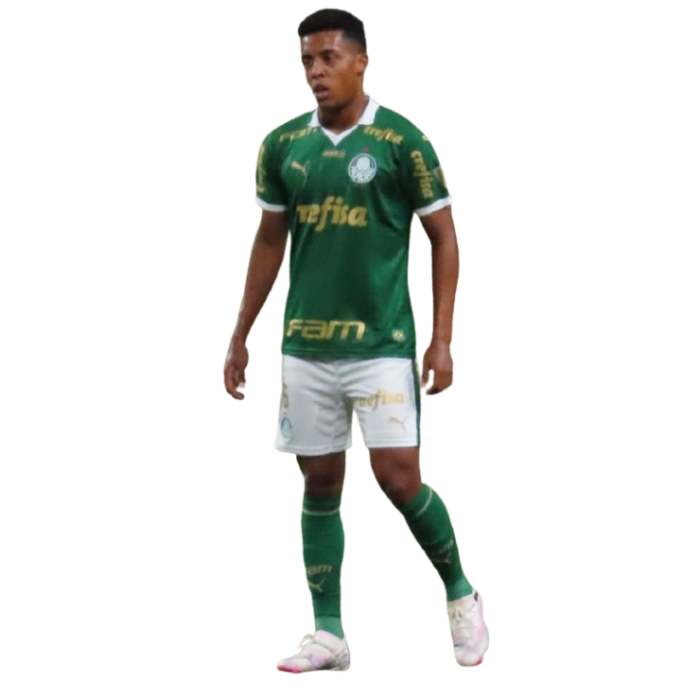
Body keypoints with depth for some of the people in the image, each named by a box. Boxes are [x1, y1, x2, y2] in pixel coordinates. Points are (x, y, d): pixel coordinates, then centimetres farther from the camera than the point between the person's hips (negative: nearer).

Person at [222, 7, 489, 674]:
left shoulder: (402, 141, -7)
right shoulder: (282, 145, 5)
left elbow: (444, 240, -2)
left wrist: (442, 342, -7)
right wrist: (239, 337, 14)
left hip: (382, 343, -4)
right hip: (305, 344, 4)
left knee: (398, 479, -10)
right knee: (320, 486, 7)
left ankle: (459, 594, 14)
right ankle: (328, 636, 13)